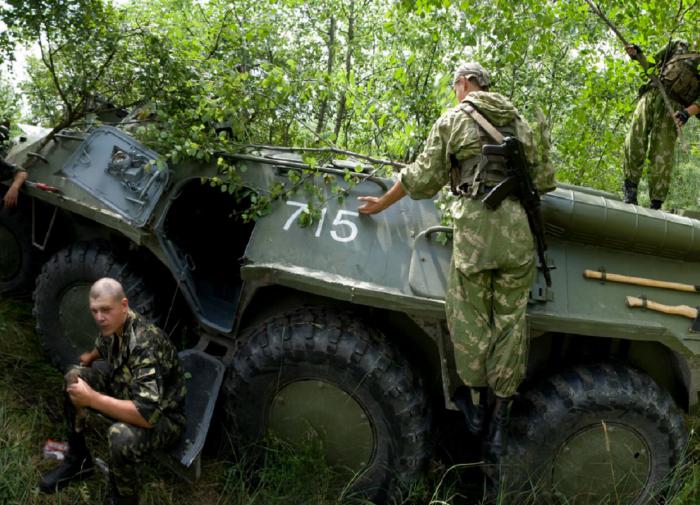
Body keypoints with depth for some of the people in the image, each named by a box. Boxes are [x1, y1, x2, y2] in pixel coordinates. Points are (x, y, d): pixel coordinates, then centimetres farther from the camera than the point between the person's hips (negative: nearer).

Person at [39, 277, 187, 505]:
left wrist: (92, 399, -34)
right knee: (74, 376, 6)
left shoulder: (145, 344, -34)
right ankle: (78, 460, 19)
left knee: (121, 435, -39)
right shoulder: (112, 327, -7)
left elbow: (147, 414, -42)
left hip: (163, 416, -9)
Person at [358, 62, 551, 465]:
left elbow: (422, 177, 7)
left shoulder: (453, 119, 7)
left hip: (475, 222, -4)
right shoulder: (519, 122, 18)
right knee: (510, 319, 7)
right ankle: (500, 426, 13)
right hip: (518, 226, 4)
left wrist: (382, 204, 19)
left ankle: (475, 404, 22)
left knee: (471, 316, 10)